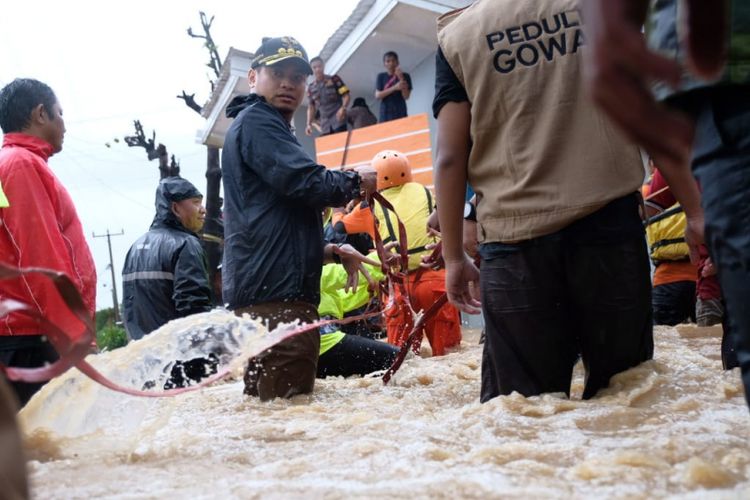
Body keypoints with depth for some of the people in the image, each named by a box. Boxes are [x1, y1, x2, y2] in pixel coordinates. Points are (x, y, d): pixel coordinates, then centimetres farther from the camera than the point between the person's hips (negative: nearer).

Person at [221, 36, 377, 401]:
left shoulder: (270, 127, 29)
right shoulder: (255, 121, -3)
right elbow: (308, 183, -18)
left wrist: (329, 252, 20)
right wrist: (357, 181, 2)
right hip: (273, 292, -11)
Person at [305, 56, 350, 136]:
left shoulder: (334, 79, 3)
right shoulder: (310, 88, 12)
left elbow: (346, 95, 1)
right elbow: (311, 107, 17)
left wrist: (343, 108, -17)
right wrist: (309, 124, 6)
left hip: (338, 120, -3)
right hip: (325, 125, 3)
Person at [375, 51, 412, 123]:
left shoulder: (405, 76, 8)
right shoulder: (381, 76, 10)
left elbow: (406, 96, -1)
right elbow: (378, 95, -1)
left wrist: (401, 78, -11)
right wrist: (394, 87, -12)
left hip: (400, 114, -1)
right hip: (385, 114, 1)